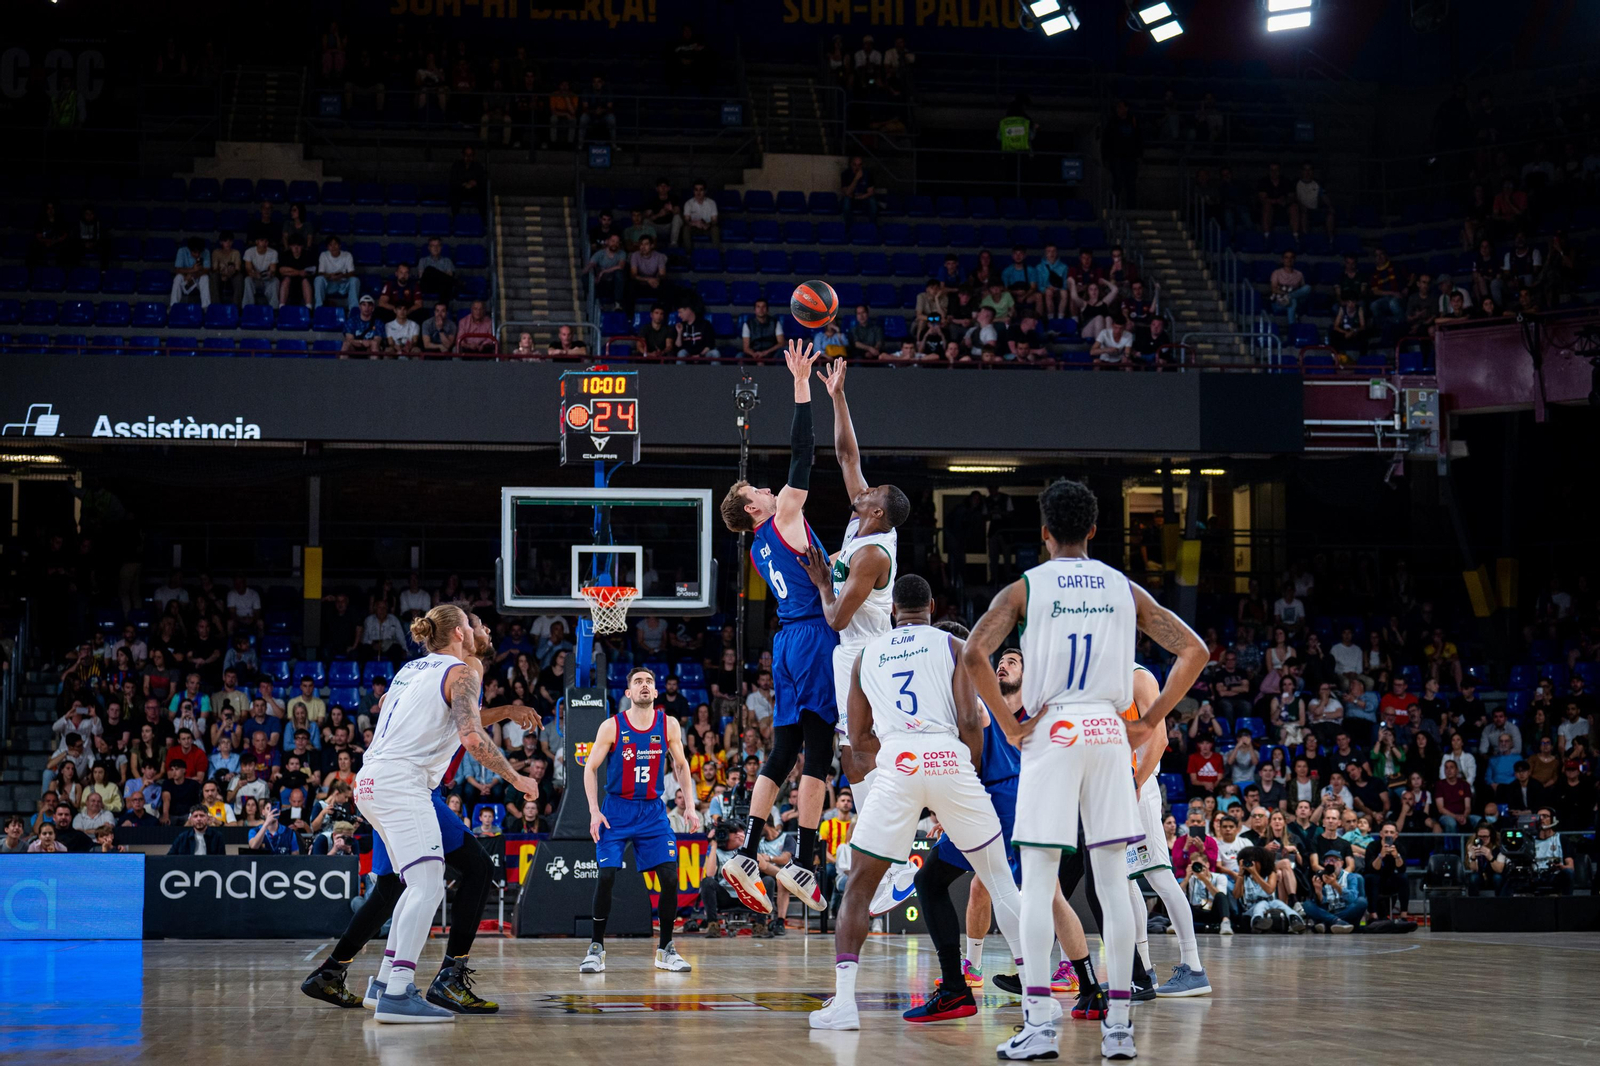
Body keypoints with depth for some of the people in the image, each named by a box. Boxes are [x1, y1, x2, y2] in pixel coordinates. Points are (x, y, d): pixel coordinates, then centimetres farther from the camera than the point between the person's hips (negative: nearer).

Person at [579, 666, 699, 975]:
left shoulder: (669, 725, -2)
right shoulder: (612, 726, -8)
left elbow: (681, 765, 11)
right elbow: (590, 768, -1)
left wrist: (689, 807, 4)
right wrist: (594, 812, -10)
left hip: (653, 811, 2)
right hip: (616, 809, -2)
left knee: (670, 876, -7)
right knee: (606, 876, -12)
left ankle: (665, 950, 6)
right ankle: (596, 948, 1)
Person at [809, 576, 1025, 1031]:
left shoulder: (867, 655, 21)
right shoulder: (951, 645, 14)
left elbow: (859, 745, 23)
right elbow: (969, 720, 1)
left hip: (896, 766, 1)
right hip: (949, 760, -1)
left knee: (858, 886, 10)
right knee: (998, 875, 14)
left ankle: (842, 1001, -4)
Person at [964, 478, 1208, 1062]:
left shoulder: (1025, 588, 1)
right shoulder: (1123, 588, 10)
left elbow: (974, 655, -13)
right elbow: (1194, 652, 7)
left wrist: (1009, 724, -5)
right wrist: (1150, 720, 8)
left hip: (1051, 731, -3)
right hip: (1109, 734, 3)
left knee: (1038, 879, 0)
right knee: (1114, 880, 5)